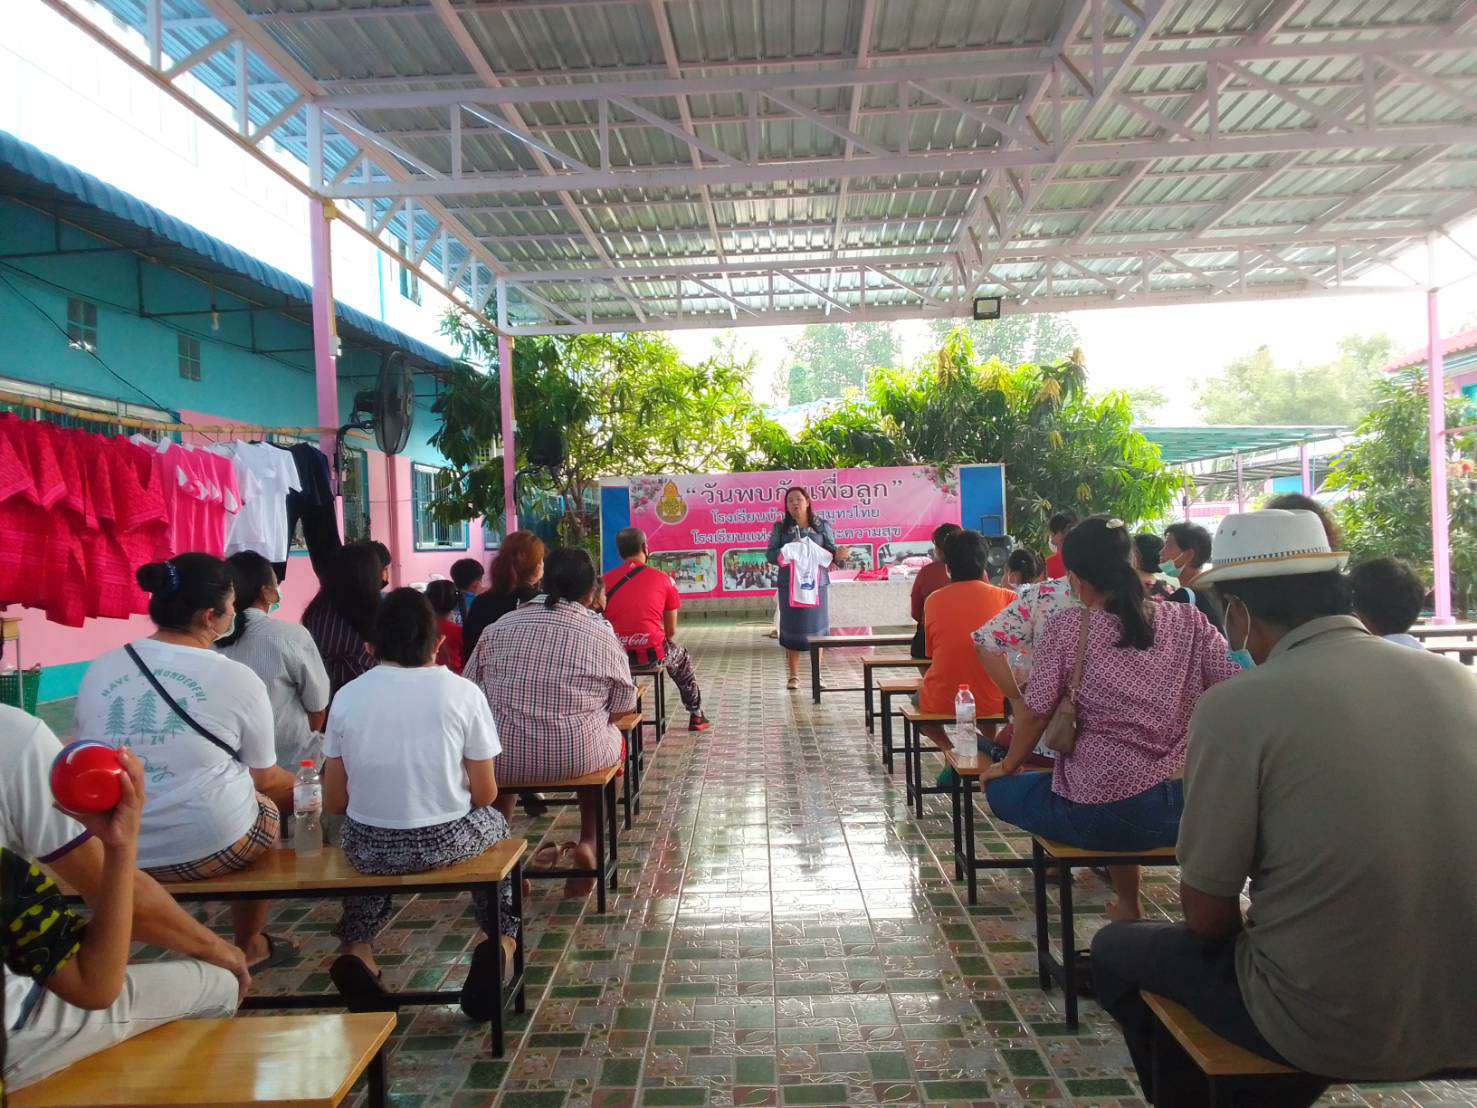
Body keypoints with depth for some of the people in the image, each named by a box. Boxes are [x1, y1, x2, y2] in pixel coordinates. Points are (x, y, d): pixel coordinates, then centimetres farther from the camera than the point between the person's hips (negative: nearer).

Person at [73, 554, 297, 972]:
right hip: (210, 847, -5)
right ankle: (248, 948, 39)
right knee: (266, 806, 25)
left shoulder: (98, 671, 0)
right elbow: (265, 779, -2)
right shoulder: (236, 678, -12)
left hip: (115, 851, 5)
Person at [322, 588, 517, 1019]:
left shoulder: (347, 696, -4)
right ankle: (502, 943, 15)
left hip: (369, 849, 2)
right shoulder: (462, 692, -9)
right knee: (494, 823, 31)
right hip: (446, 843, -2)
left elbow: (334, 801, 1)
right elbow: (485, 794, -5)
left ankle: (358, 950, 21)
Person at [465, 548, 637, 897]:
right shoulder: (602, 634, -2)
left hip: (504, 762, 2)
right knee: (612, 736, 30)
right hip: (577, 760, -1)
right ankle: (588, 842, 26)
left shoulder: (498, 628, 3)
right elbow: (622, 709, 4)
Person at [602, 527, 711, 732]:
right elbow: (671, 631, 5)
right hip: (652, 653, -2)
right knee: (682, 655, 32)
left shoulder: (606, 580, 4)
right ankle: (696, 715, 42)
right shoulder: (662, 579, 0)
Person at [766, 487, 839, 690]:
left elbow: (833, 552, 6)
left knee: (817, 627, 1)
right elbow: (770, 554, 2)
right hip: (789, 585, 0)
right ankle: (794, 676, 10)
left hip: (816, 583, 0)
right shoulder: (780, 528, 8)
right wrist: (789, 550, -15)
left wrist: (815, 551, -13)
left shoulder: (822, 526, 8)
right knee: (792, 628, 1)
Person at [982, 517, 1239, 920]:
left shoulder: (1066, 628, -10)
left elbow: (1035, 713, -6)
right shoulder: (1188, 622, 0)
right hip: (1191, 808, 5)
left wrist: (1007, 766, 12)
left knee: (1000, 789, 21)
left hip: (1102, 817, -5)